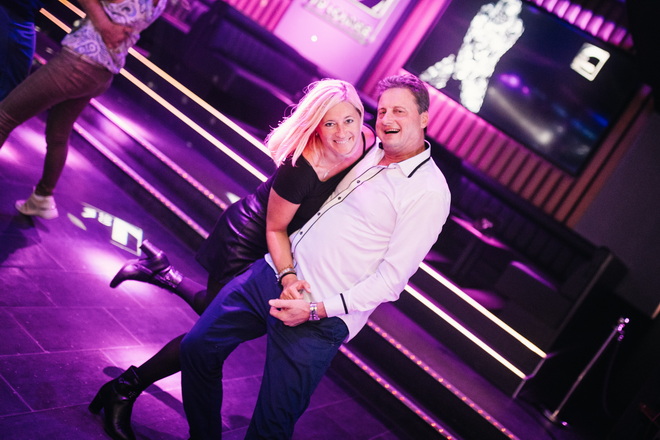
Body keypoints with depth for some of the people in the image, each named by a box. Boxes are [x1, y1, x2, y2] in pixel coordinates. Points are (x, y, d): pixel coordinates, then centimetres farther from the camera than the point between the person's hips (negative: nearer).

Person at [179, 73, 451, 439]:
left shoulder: (429, 192, -12)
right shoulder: (367, 150, 9)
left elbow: (391, 279, -14)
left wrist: (315, 310, -18)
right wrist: (286, 275, -2)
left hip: (321, 319, -7)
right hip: (274, 274, 7)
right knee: (197, 347, 9)